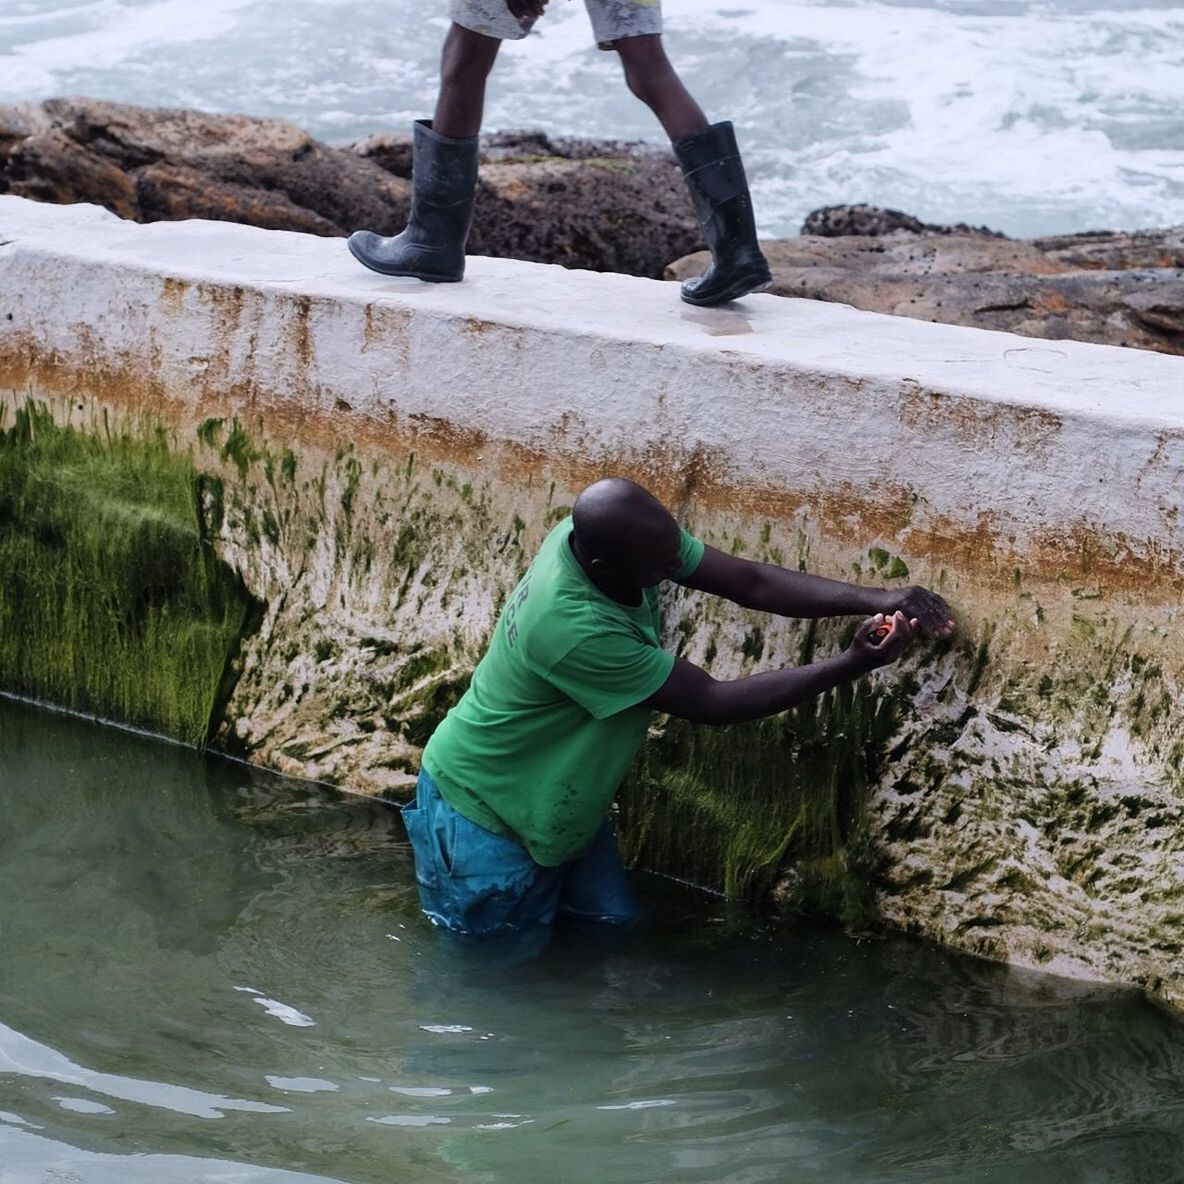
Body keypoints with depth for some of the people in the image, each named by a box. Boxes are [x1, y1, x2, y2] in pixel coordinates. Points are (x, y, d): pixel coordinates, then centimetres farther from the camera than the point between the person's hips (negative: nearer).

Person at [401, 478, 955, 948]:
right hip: (484, 805, -8)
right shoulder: (572, 629, -41)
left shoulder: (604, 533, -19)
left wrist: (877, 600, -28)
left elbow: (751, 581, -15)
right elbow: (714, 702, -32)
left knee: (613, 925, 9)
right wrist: (852, 664, -33)